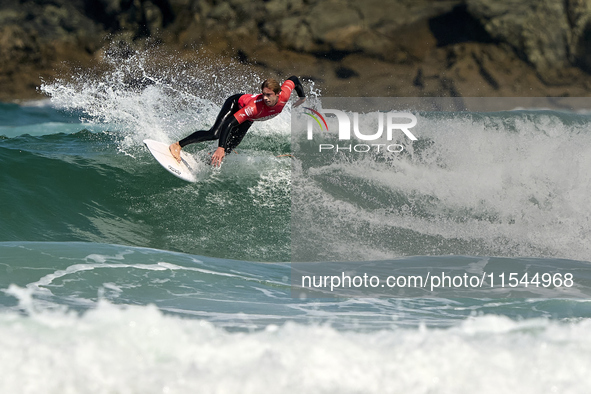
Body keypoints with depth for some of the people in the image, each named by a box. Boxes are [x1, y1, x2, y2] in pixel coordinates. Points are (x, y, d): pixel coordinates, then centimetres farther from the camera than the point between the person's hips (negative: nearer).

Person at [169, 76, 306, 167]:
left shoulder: (284, 95, -35)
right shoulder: (256, 106, -47)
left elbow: (293, 79, -11)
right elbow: (229, 123, -50)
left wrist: (302, 97, 5)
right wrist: (221, 147, -58)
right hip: (236, 104, -6)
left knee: (230, 147, -6)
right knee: (215, 134, -24)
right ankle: (178, 145, -16)